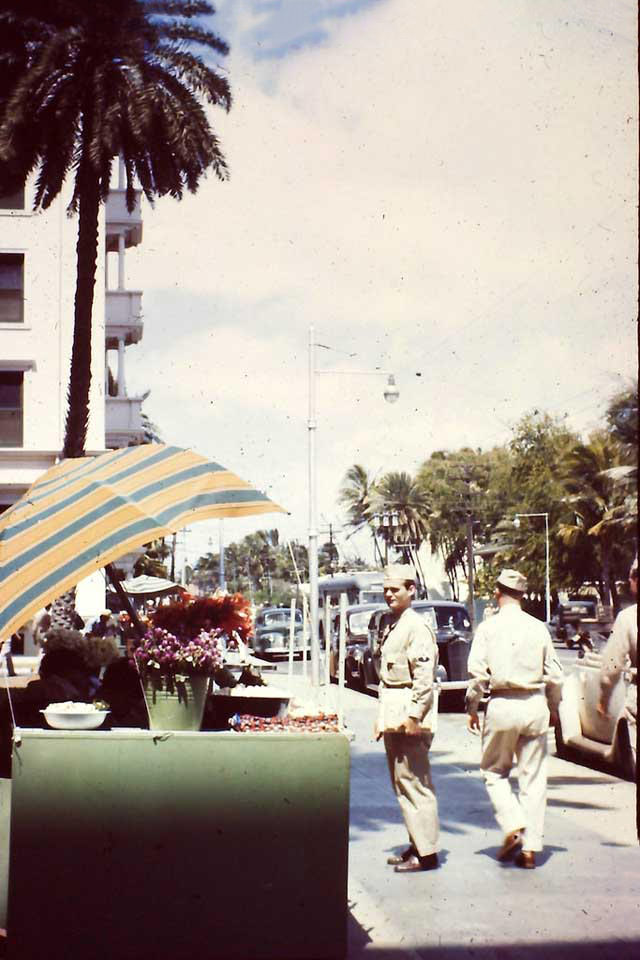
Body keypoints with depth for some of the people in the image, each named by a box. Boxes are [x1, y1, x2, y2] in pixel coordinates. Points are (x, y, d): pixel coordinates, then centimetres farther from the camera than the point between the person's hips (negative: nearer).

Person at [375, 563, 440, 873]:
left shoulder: (416, 627, -12)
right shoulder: (392, 626, 17)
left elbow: (424, 677, -19)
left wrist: (413, 716, -23)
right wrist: (382, 716, 20)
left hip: (408, 714, -10)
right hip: (393, 717, 10)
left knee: (413, 782, -8)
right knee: (401, 782, 14)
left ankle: (426, 853, -4)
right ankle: (417, 844, 22)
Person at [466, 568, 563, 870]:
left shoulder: (488, 627, -3)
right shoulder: (538, 627, 5)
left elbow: (477, 672, -7)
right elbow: (554, 674, 8)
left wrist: (472, 708, 4)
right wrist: (553, 707, 22)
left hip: (502, 705, -2)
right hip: (534, 704, 2)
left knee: (494, 772, 14)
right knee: (533, 777, 7)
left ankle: (513, 827, -6)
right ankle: (530, 847, 7)